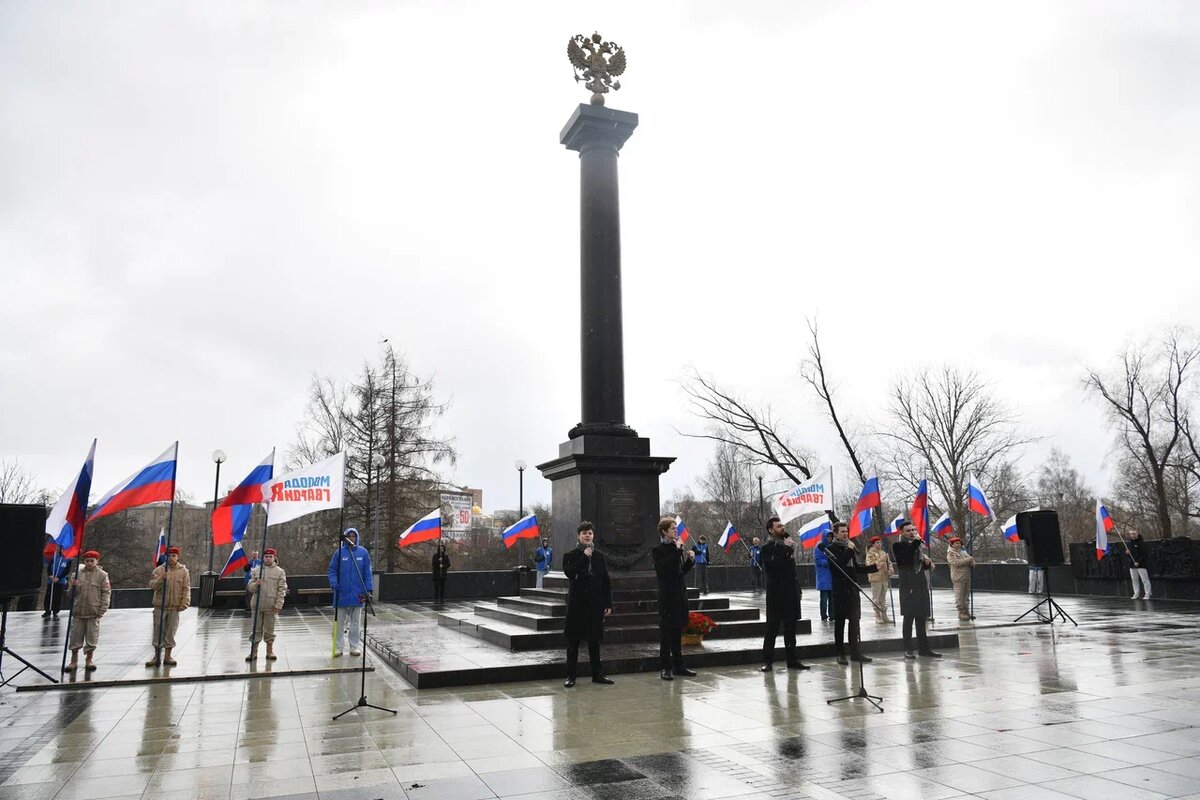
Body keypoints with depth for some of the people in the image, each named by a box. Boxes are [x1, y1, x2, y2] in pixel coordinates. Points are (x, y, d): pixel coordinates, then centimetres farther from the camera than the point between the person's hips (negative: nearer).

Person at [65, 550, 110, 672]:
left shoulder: (102, 575, -1)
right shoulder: (78, 574, 5)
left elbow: (106, 593, -3)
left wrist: (102, 610, -9)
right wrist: (74, 586, -12)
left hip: (93, 612, -2)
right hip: (78, 612, 2)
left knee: (91, 638, 6)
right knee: (75, 637, 7)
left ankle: (89, 660, 19)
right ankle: (74, 661, 18)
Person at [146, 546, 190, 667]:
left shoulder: (183, 571, 3)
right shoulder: (159, 570, 2)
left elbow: (186, 588, 2)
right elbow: (152, 585, -5)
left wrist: (184, 603, -6)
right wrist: (161, 579, -23)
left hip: (174, 607, 0)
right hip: (160, 606, 0)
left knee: (170, 632, 4)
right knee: (158, 631, 3)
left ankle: (167, 656, 12)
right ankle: (156, 656, 12)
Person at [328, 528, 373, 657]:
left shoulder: (363, 552, 1)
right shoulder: (339, 552, -1)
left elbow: (367, 573, 4)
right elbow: (332, 570, 2)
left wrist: (368, 589, -1)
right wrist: (333, 583, -15)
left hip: (357, 594, 1)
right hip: (341, 594, -1)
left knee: (356, 622, 10)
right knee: (339, 622, 6)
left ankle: (355, 646, 18)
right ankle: (338, 647, 14)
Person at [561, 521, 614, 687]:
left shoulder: (599, 556, 8)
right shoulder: (571, 556, 0)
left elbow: (606, 581, 7)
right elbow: (569, 572, -20)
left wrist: (608, 604, 2)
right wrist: (584, 557, -18)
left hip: (595, 604, 3)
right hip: (576, 604, -2)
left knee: (594, 639, 10)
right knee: (573, 640, 4)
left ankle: (597, 674, 19)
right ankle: (571, 675, 12)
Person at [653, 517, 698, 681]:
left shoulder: (677, 547, 9)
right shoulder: (658, 549, -8)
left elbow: (683, 571, 14)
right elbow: (664, 568, -25)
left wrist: (690, 559, -3)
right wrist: (677, 550, -20)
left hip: (679, 594, 6)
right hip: (667, 595, -6)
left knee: (677, 632, 13)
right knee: (666, 631, -2)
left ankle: (678, 665, 20)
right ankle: (665, 668, 4)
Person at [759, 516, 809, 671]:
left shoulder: (786, 544, 15)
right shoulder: (768, 547, -7)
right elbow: (773, 563, -25)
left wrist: (797, 588, 16)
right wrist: (785, 548, -20)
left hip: (791, 593, 7)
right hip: (776, 594, -7)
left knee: (790, 628, 11)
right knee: (772, 628, -4)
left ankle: (792, 660, 18)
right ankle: (768, 661, 1)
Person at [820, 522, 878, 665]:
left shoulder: (849, 547, 15)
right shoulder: (831, 548, -5)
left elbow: (857, 568, 21)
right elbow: (838, 566, -20)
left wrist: (875, 567, 13)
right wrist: (848, 551, -19)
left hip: (853, 589, 6)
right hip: (840, 590, -6)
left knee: (854, 622, 7)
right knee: (839, 622, 0)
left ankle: (856, 652, 12)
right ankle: (840, 654, 6)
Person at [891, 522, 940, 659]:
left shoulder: (917, 545, 18)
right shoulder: (898, 546, -3)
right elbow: (906, 559, -23)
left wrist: (927, 563, 2)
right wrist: (916, 542, -23)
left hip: (921, 586, 7)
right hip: (908, 587, -7)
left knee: (921, 618, 9)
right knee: (909, 617, -6)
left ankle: (923, 648, 14)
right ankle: (908, 649, -2)